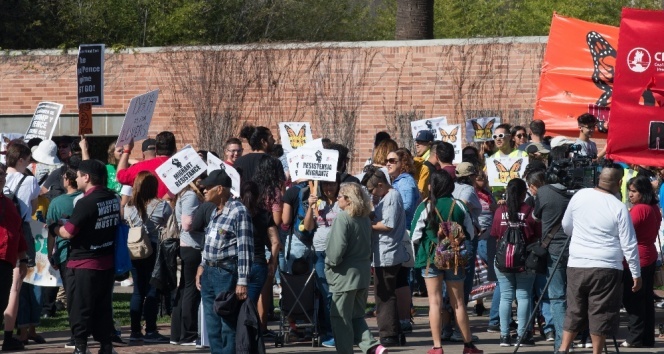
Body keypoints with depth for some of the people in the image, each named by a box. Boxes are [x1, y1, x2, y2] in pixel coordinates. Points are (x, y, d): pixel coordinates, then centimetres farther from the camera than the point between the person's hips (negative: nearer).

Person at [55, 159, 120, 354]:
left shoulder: (86, 203, -20)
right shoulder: (113, 199, 3)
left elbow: (68, 233, -19)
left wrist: (54, 228, 1)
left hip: (83, 265, -7)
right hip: (107, 263, 7)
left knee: (80, 309, 1)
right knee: (103, 307, 14)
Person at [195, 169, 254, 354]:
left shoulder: (239, 212, -12)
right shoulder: (215, 212, 15)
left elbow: (245, 249, -15)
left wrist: (242, 282, -19)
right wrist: (202, 266, 14)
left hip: (226, 273, -9)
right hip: (209, 273, 9)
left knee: (228, 325, -6)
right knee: (212, 326, 11)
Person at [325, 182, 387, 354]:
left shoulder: (342, 218, -16)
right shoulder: (365, 218, 8)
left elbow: (336, 250, -20)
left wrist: (331, 263, -3)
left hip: (345, 275, -8)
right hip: (363, 274, 8)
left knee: (341, 319, 3)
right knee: (357, 316, 15)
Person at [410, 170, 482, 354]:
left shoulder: (425, 207, -10)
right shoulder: (459, 206, -2)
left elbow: (415, 236, -7)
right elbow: (470, 233, 4)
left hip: (431, 257, -2)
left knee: (435, 301, 1)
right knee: (458, 302, 11)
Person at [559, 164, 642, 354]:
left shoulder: (580, 196, 1)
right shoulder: (619, 208, -10)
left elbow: (566, 226, 15)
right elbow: (629, 245, -7)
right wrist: (636, 274, 2)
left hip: (576, 265, 4)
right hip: (606, 268, -4)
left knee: (574, 311, 15)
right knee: (601, 315, 4)